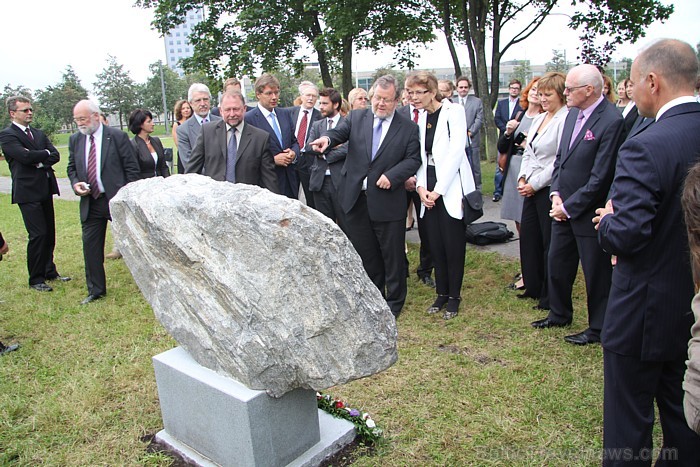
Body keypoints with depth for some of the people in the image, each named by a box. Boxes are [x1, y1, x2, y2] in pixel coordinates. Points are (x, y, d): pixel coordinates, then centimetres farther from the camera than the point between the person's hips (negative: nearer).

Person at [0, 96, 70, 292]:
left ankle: (49, 272, 24)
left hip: (45, 189, 7)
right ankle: (36, 279, 4)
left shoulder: (38, 133, 17)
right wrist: (45, 153, -2)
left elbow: (55, 155, 6)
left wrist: (40, 162, -12)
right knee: (38, 235, -8)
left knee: (49, 233, 11)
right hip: (28, 192, -7)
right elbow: (25, 156, -18)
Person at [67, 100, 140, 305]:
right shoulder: (75, 140, 9)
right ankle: (96, 290, 22)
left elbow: (132, 168, -5)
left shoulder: (117, 136, -7)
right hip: (90, 202, 5)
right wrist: (75, 183, -3)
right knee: (90, 245, 8)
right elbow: (72, 167, 19)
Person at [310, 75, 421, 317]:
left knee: (392, 254, 7)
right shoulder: (356, 118, 7)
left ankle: (394, 301, 26)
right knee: (365, 253, 15)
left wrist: (392, 175, -17)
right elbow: (340, 132, -10)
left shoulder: (408, 128, 2)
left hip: (387, 201, -2)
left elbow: (413, 159, -2)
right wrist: (327, 138, -33)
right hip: (356, 199, 3)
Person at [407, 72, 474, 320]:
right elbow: (420, 156, 11)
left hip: (451, 190, -5)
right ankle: (441, 293, 23)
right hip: (429, 191, 6)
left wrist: (438, 190, -16)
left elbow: (456, 152, -15)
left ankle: (454, 296, 16)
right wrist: (421, 187, -4)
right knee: (435, 245, 9)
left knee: (453, 245, 1)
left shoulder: (453, 111, -8)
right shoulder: (421, 118, 11)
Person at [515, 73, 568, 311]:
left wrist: (535, 184, -14)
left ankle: (550, 296, 17)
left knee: (550, 242, 2)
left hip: (550, 189, -8)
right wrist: (522, 178, 2)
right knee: (528, 236, 14)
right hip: (531, 188, 9)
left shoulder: (565, 120, -14)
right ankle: (533, 286, 31)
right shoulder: (538, 119, 13)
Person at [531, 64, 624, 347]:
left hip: (589, 212, -8)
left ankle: (598, 329, 26)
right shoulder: (573, 114, 6)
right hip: (564, 207, 8)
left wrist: (569, 206, -14)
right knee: (556, 263, 19)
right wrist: (556, 193, 0)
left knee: (596, 273, 8)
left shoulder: (611, 121, -19)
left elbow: (600, 177, -20)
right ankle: (559, 314, 40)